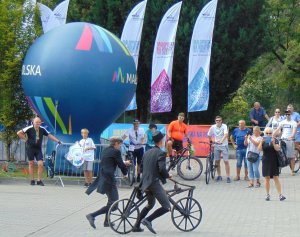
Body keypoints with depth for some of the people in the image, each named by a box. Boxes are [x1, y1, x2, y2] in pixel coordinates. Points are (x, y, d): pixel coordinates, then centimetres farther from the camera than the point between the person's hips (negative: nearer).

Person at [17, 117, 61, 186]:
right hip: (30, 148, -3)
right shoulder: (29, 128, -11)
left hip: (38, 149, 3)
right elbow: (19, 133, -12)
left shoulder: (42, 129, 0)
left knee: (41, 164, -7)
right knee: (31, 164, 4)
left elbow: (49, 135, 7)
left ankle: (39, 181, 3)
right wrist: (25, 139, -10)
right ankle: (32, 180, 14)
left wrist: (58, 141, 0)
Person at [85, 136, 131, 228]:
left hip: (102, 178, 10)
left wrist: (124, 163, 38)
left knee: (111, 201, 25)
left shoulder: (105, 150, 15)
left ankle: (107, 221, 28)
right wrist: (125, 173, 13)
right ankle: (92, 215, -14)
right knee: (113, 203, -6)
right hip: (109, 179, -10)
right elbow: (121, 165, -7)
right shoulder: (115, 152, -11)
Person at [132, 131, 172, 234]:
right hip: (154, 183, -9)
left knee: (150, 204, 28)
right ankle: (148, 220, -18)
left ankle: (136, 226, 27)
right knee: (166, 207, -6)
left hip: (145, 183, 9)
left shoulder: (147, 153, 15)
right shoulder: (160, 153, -9)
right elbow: (162, 169, -20)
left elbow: (142, 168, 19)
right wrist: (168, 175, -2)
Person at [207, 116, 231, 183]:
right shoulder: (213, 127, -3)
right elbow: (209, 135, 12)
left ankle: (228, 177, -3)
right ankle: (219, 176, 20)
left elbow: (226, 134, -31)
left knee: (226, 161, -7)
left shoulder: (224, 126, -14)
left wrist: (221, 141, -44)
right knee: (217, 161, 7)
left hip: (224, 145, -4)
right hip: (216, 145, 4)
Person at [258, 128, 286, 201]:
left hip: (274, 161, -1)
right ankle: (267, 194, 11)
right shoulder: (263, 141, 5)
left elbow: (277, 149, -10)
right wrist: (261, 142, -24)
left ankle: (280, 195, -6)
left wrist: (273, 143, -26)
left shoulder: (275, 140, 2)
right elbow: (259, 149, -8)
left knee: (276, 178, -5)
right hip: (266, 161, 1)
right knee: (267, 178, 4)